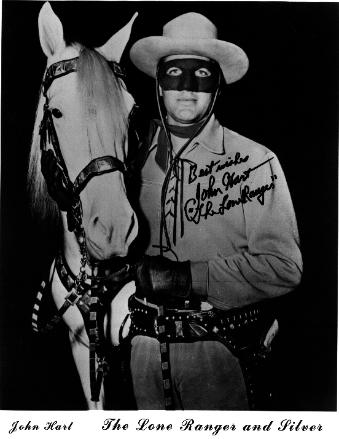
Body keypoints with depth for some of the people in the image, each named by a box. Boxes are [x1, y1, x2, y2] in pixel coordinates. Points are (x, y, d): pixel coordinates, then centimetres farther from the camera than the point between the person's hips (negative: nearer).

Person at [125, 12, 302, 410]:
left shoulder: (255, 162, -10)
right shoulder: (137, 153, 2)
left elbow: (283, 269, -15)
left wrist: (187, 276, -21)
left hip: (221, 349, -3)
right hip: (146, 344, 4)